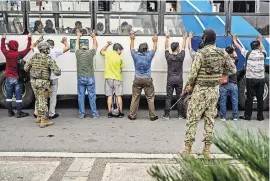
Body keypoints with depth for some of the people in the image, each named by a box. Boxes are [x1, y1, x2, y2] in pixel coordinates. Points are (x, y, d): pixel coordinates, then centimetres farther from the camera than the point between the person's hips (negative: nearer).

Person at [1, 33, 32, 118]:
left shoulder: (7, 54, -5)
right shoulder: (19, 54, -8)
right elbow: (28, 49, 6)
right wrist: (29, 38, 16)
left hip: (9, 78, 2)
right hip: (17, 78, -2)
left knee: (9, 96, 11)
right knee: (18, 96, 1)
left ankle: (10, 112, 18)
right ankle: (19, 113, 3)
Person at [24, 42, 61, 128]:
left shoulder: (34, 57, 5)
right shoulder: (48, 59, -13)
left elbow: (26, 68, 8)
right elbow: (57, 71, -18)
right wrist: (59, 72, 5)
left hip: (34, 81, 6)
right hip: (43, 83, -6)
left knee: (38, 100, 20)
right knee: (43, 101, -2)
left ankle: (39, 117, 29)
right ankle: (43, 121, 1)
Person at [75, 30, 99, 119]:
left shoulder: (78, 53, 2)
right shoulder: (90, 53, -2)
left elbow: (76, 45, 23)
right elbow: (95, 45, 17)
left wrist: (78, 36, 40)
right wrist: (94, 37, 34)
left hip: (80, 78, 2)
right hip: (90, 78, -1)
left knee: (81, 96, 7)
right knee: (92, 96, 4)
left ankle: (81, 114, 10)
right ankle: (94, 113, 10)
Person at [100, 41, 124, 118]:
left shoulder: (108, 53, -1)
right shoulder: (120, 58, -7)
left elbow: (101, 51, 21)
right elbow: (121, 69, 4)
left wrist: (107, 44, 25)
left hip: (108, 78, 2)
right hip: (117, 78, -2)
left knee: (109, 96, 5)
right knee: (119, 96, 4)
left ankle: (109, 112, 4)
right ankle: (120, 112, 7)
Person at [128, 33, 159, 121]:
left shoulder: (135, 55, -4)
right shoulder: (149, 55, -6)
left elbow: (132, 48, 16)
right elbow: (154, 49, 13)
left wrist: (132, 39, 32)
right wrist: (155, 41, 31)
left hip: (137, 80, 2)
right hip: (147, 80, -1)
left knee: (135, 98, 8)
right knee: (150, 98, 5)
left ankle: (132, 115, 12)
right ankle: (152, 116, 9)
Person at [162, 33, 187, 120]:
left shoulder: (168, 56, -6)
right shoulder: (181, 56, -6)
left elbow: (166, 47, 10)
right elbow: (183, 47, 10)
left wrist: (167, 38, 24)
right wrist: (184, 39, 26)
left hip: (170, 80, 0)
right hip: (179, 80, 0)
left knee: (168, 97, 2)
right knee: (179, 97, 6)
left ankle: (167, 115, 4)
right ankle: (180, 115, 10)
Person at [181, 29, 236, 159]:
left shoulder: (201, 53, -14)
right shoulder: (223, 53, 1)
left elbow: (193, 72, -15)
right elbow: (232, 70, 7)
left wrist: (190, 85, 1)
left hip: (200, 90, -5)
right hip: (214, 90, 5)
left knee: (192, 118, 3)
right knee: (210, 119, 12)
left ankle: (188, 148, 7)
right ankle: (207, 149, 17)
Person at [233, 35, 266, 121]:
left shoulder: (248, 53, -3)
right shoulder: (262, 54, 4)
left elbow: (239, 47, 11)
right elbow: (262, 49, 29)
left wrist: (234, 40, 28)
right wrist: (260, 41, 46)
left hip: (251, 79, -2)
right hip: (261, 79, 2)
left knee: (249, 98, 2)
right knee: (260, 98, 6)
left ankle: (247, 116, 7)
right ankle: (260, 116, 12)